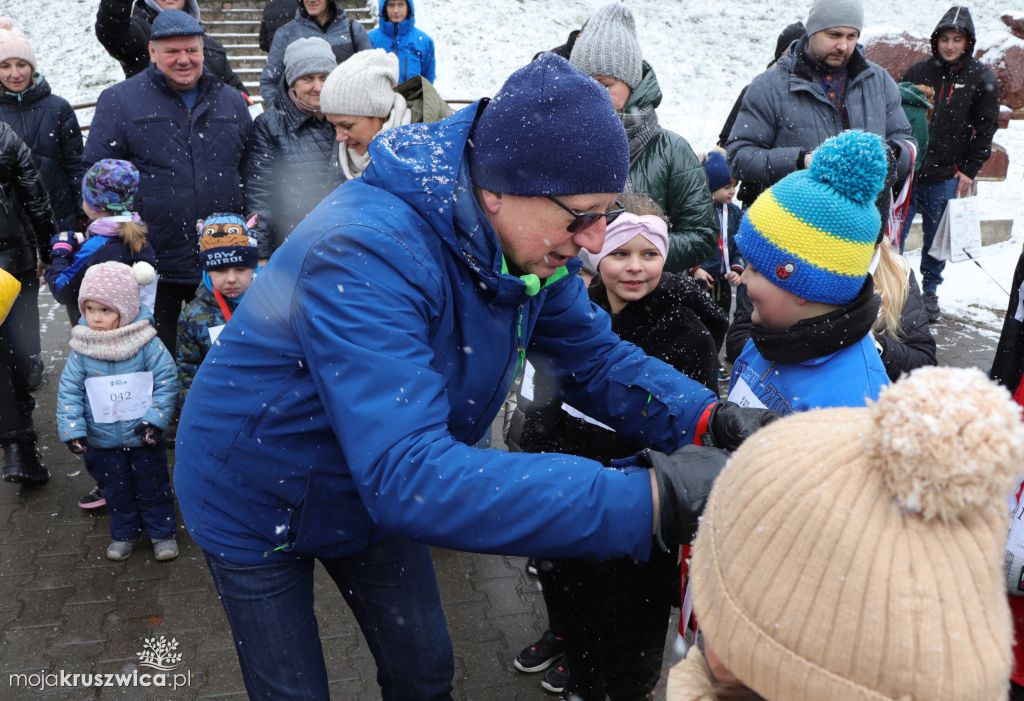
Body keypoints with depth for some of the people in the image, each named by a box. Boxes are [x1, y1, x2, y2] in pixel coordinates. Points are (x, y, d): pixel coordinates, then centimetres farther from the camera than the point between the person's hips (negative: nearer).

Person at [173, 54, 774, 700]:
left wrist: (710, 420, -27)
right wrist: (650, 500, -53)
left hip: (375, 494, 6)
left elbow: (595, 354, -7)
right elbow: (408, 473, -50)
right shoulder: (370, 251, -40)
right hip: (259, 504, -6)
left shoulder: (527, 239, -15)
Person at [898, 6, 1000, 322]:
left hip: (946, 176, 0)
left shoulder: (982, 78, 1)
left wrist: (970, 170, -3)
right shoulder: (918, 71, 1)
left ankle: (930, 291, 23)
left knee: (936, 238, 9)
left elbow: (986, 127, 2)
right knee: (894, 234, 0)